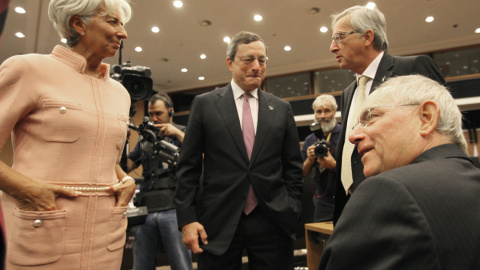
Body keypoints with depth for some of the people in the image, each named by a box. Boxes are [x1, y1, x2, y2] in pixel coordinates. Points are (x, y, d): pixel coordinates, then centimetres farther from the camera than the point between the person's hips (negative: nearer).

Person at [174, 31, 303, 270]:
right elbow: (188, 167, 0)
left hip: (272, 221, 2)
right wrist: (187, 218, -5)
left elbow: (293, 167, 9)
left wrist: (292, 212, 1)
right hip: (218, 222, -1)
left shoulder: (281, 109, 7)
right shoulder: (204, 104, 2)